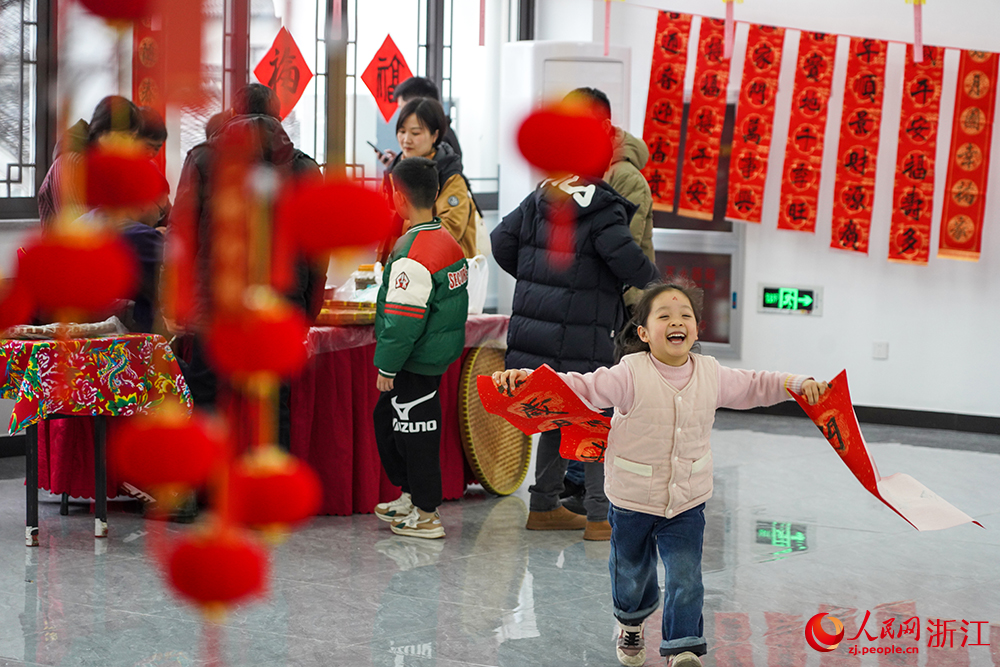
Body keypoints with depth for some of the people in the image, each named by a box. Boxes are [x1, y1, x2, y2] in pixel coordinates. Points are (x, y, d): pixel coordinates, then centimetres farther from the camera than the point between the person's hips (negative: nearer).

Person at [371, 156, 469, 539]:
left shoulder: (412, 256, -24)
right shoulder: (448, 240, 6)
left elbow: (403, 321, -23)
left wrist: (387, 367, -14)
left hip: (415, 363, -10)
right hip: (440, 354, 10)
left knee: (415, 432, 1)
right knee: (386, 417, 21)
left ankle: (426, 515, 10)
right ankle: (411, 495, 31)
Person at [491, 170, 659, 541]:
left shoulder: (539, 199, 8)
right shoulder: (604, 210, -12)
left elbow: (501, 241, 10)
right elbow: (625, 259, -23)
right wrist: (650, 277, -1)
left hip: (532, 334, 7)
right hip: (581, 343, -7)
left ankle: (543, 506, 26)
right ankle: (599, 516, 1)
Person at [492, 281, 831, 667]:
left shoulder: (710, 374, -5)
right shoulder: (630, 375, -19)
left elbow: (753, 387, 12)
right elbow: (581, 387, -25)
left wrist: (799, 385, 4)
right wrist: (527, 377, -39)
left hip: (688, 502, 1)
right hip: (633, 500, -1)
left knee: (686, 578, -9)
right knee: (631, 575, 19)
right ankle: (631, 626, 49)